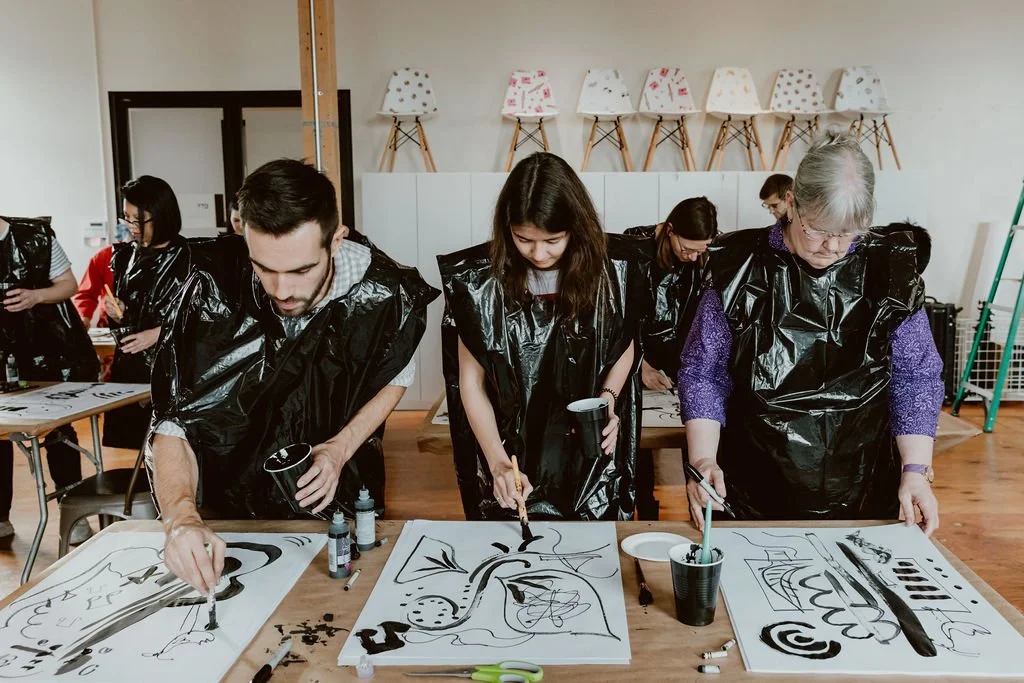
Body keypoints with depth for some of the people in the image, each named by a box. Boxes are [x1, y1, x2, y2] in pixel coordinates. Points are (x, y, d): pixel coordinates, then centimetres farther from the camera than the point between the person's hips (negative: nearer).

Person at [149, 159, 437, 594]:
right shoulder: (214, 288, -28)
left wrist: (341, 448, -18)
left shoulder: (385, 293, -24)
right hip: (233, 495, 0)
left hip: (341, 491, 1)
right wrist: (181, 518, -44)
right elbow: (174, 424, -26)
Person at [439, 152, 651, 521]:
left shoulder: (612, 269, -11)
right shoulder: (481, 279, -13)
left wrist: (608, 399, -12)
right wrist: (498, 462, -17)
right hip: (513, 460, -1)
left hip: (590, 459, 1)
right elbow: (471, 381, -7)